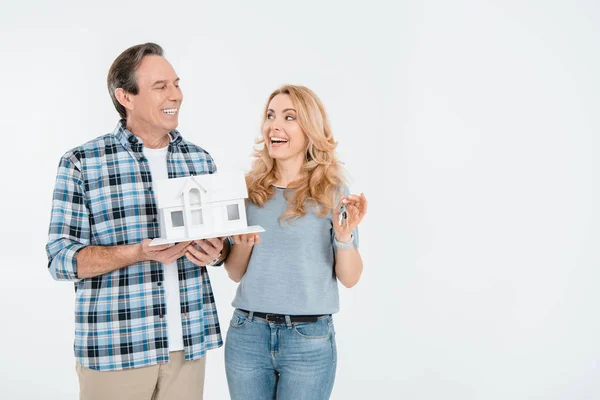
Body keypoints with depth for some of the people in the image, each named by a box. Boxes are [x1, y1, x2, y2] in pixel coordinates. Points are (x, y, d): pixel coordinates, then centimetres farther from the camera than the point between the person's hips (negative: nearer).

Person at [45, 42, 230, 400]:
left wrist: (215, 251, -9)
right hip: (115, 346, -3)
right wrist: (140, 253, -21)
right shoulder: (81, 163, -4)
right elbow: (62, 259, -7)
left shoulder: (200, 160, 8)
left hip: (189, 342, 4)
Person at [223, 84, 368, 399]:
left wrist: (344, 236, -18)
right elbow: (234, 273, 8)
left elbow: (350, 279, -2)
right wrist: (243, 245, -11)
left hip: (309, 339, -2)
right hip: (247, 334, 2)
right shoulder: (248, 188, 3)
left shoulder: (332, 192, -3)